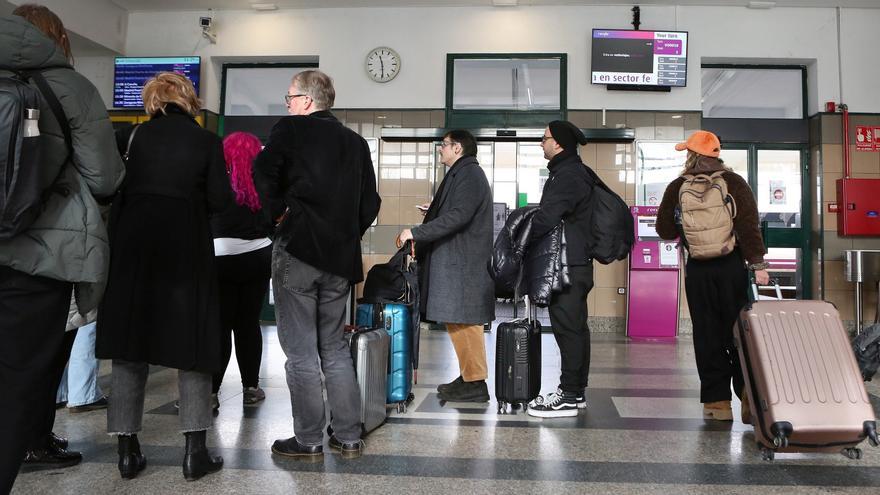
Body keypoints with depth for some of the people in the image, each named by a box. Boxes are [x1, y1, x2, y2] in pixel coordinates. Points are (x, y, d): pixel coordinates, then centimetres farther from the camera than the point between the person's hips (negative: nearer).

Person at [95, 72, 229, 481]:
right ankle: (195, 451, 5)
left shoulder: (134, 135, 6)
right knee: (191, 343, 6)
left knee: (130, 340, 9)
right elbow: (219, 200, -3)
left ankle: (127, 451, 13)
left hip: (133, 246, 2)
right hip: (186, 247, -2)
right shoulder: (208, 141, 1)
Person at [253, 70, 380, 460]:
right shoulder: (356, 142, 12)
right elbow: (370, 203, 12)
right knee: (335, 348, 14)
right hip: (341, 256, 6)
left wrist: (278, 212, -3)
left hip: (298, 251, -5)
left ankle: (308, 441, 10)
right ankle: (349, 438, 18)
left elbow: (264, 172, -16)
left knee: (301, 351, 3)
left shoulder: (290, 130, -2)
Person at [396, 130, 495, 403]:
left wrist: (416, 232, -20)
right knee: (458, 321, 12)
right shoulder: (462, 174, 21)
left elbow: (458, 216, -22)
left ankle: (475, 383, 0)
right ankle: (468, 377, 20)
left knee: (463, 321, -6)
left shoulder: (469, 175, -11)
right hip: (455, 261, 10)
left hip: (463, 264, -10)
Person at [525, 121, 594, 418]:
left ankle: (570, 396, -1)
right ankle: (574, 390, 22)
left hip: (568, 266, -11)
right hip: (573, 263, 11)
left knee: (568, 326, -7)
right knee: (573, 326, 14)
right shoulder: (574, 172, 20)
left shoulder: (567, 176, -15)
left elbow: (546, 218, -22)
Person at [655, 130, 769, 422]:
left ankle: (717, 401, 7)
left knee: (707, 335, 5)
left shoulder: (677, 187, 1)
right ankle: (749, 399, 5)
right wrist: (758, 264, -8)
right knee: (739, 333, 7)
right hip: (732, 266, 0)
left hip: (698, 269, 0)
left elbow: (665, 230, 5)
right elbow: (749, 226, -9)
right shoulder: (734, 183, -1)